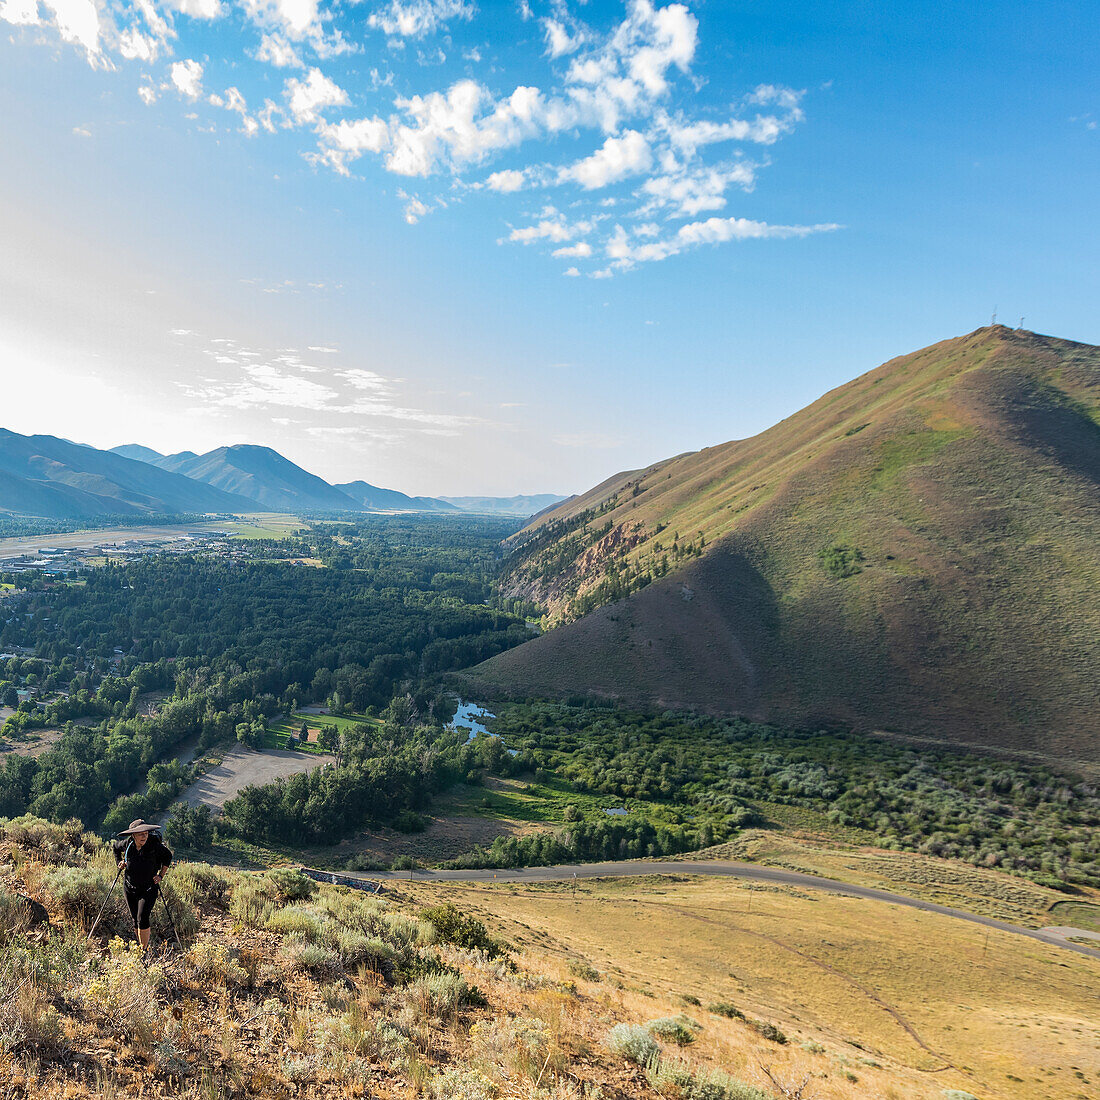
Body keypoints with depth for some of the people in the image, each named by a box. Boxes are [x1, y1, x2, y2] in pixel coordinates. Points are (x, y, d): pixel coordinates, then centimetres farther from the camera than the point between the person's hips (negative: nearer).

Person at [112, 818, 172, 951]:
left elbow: (168, 856, 1)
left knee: (142, 920, -12)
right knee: (135, 921, 12)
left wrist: (161, 875, -2)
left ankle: (144, 950, 1)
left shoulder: (154, 845, -17)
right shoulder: (126, 843, -10)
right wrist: (120, 862, 3)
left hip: (149, 889, -3)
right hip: (129, 888, 3)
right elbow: (115, 847, 15)